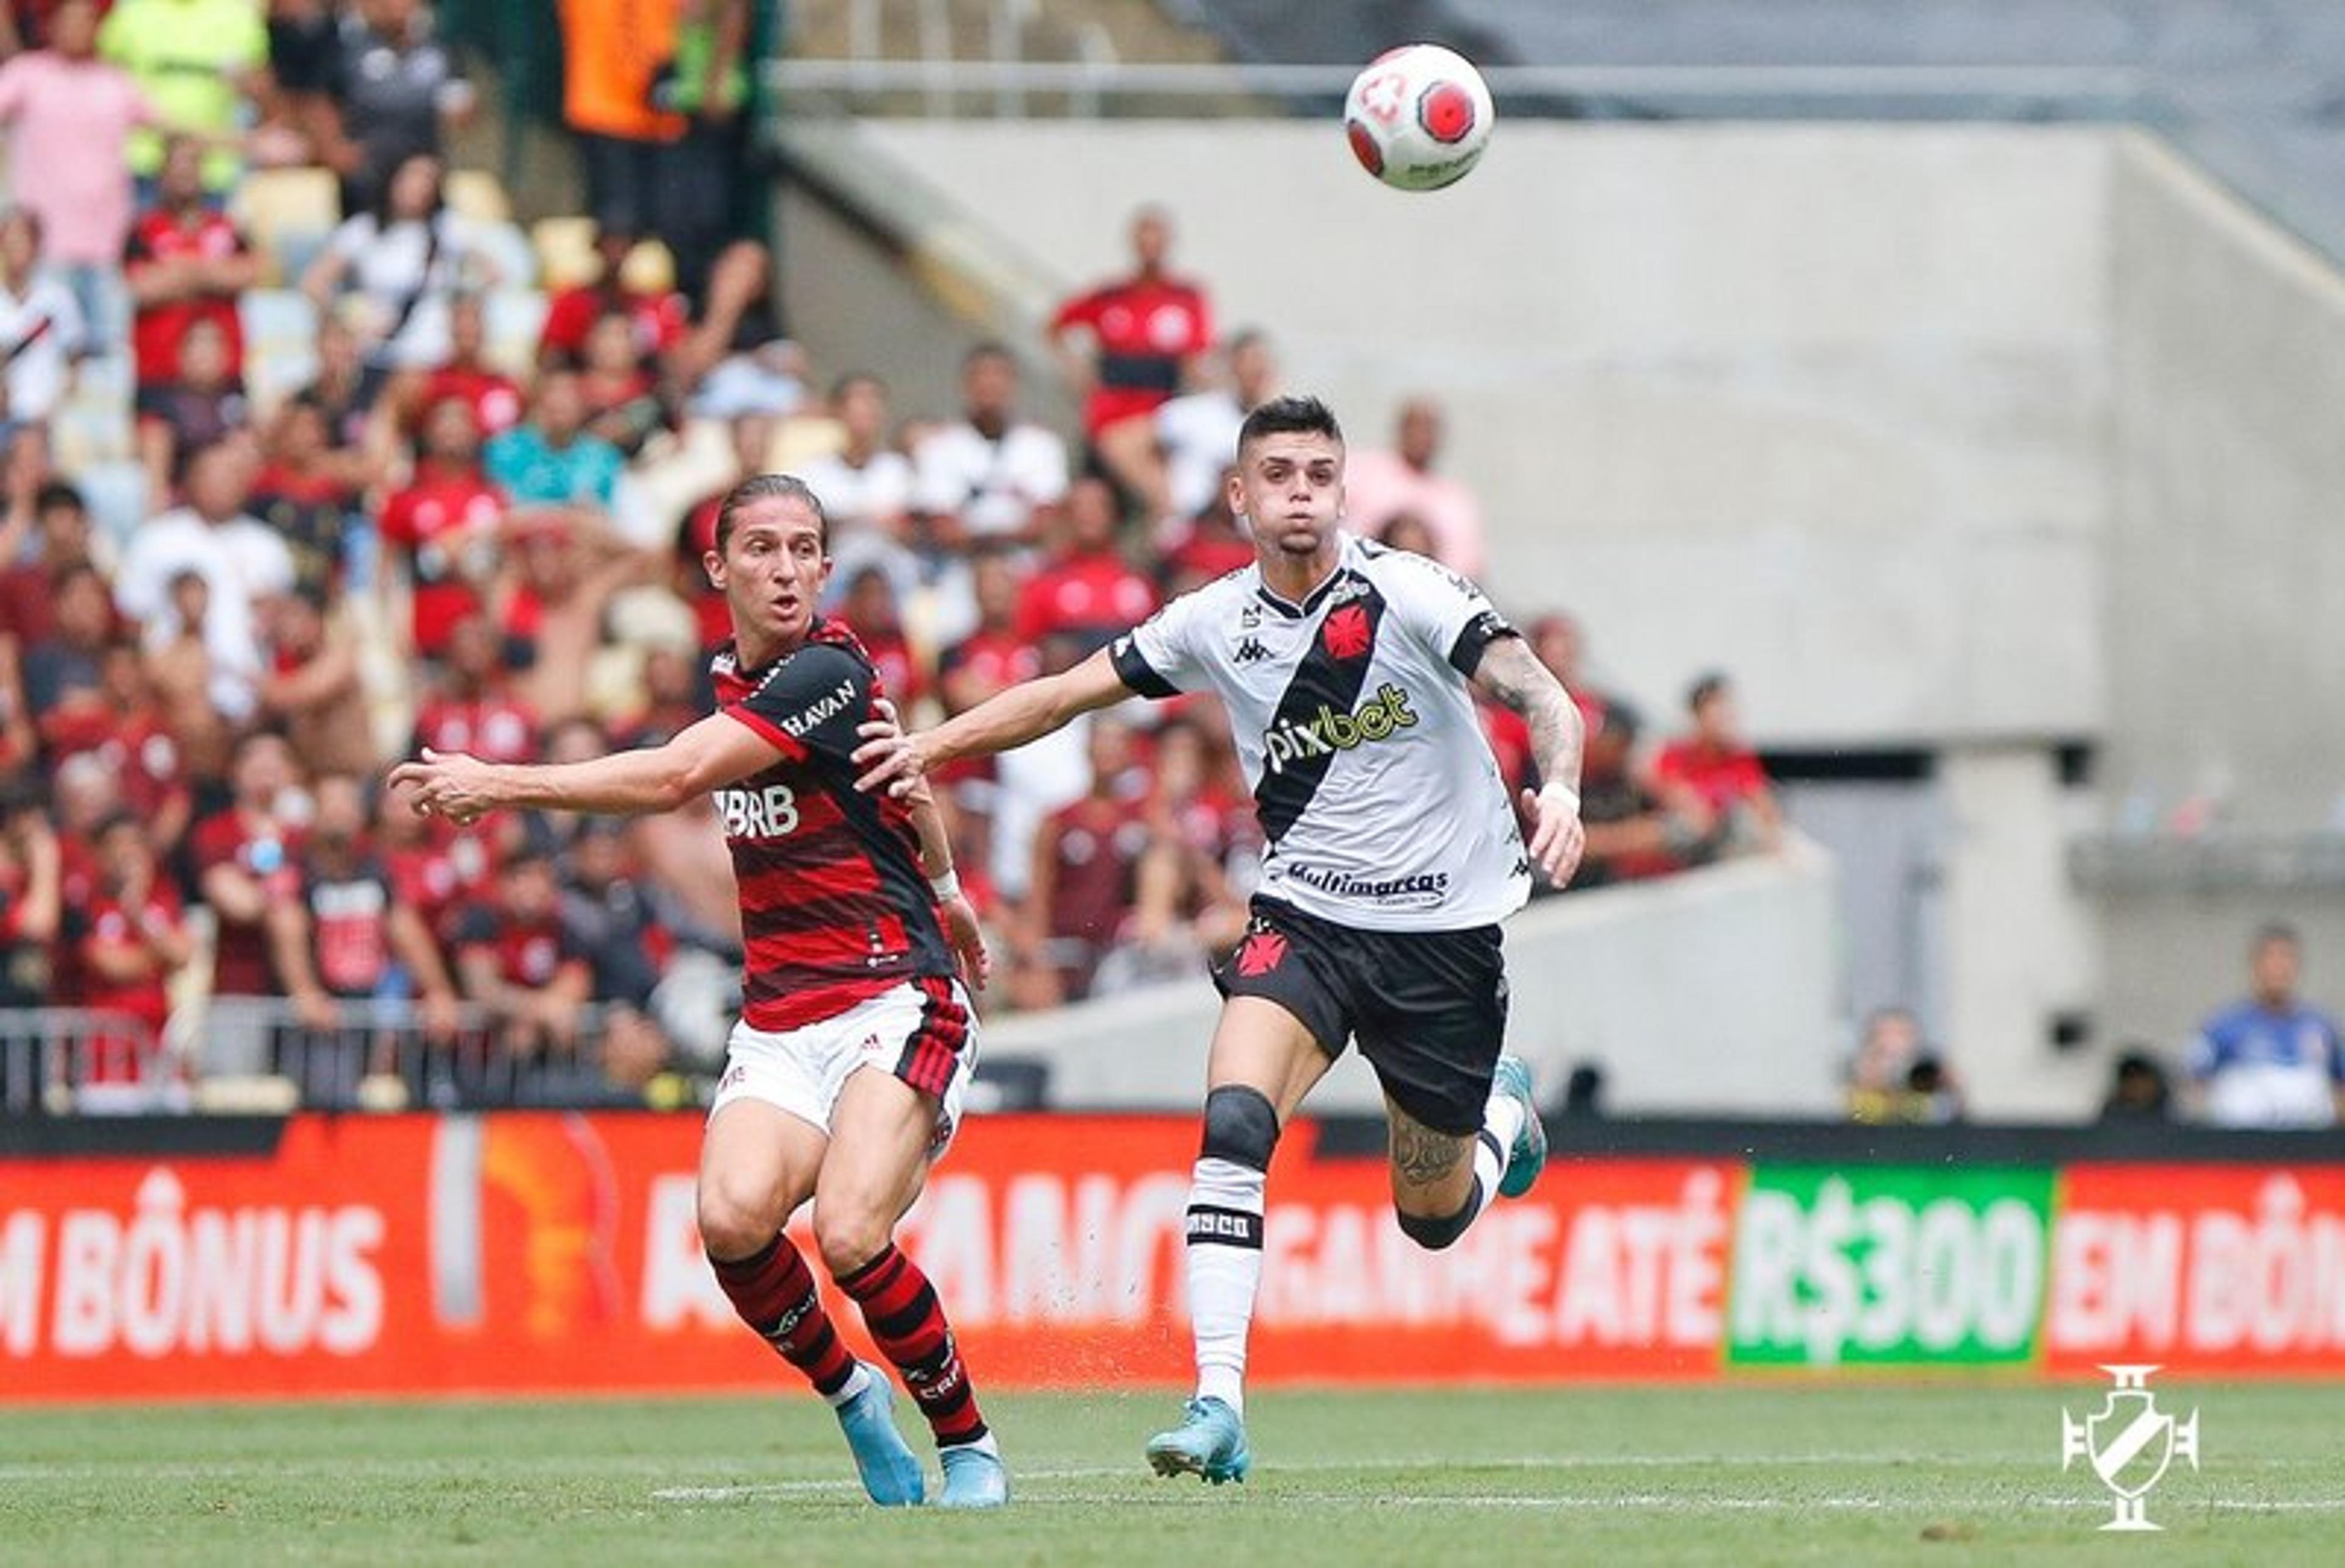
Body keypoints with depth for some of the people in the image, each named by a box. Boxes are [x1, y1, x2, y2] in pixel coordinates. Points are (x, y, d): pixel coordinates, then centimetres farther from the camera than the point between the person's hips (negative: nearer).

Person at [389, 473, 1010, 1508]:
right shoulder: (734, 676, 12)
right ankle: (851, 1397, 5)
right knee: (733, 1215, -21)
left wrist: (500, 785, -20)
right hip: (779, 1020, 7)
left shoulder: (827, 673, -14)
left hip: (893, 999, -7)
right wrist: (939, 886, 42)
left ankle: (968, 1446, -4)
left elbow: (673, 779, -23)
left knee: (849, 1232, -27)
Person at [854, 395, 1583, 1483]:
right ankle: (1219, 1404, -29)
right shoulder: (1215, 623, -2)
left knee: (1434, 1217, 10)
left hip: (1444, 928, -2)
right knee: (1233, 1123, -26)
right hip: (1305, 914, 2)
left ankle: (1501, 1109, 47)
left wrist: (1559, 790, -41)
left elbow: (1540, 699, -21)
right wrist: (935, 744, -8)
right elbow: (1067, 693, 4)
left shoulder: (1407, 596, -13)